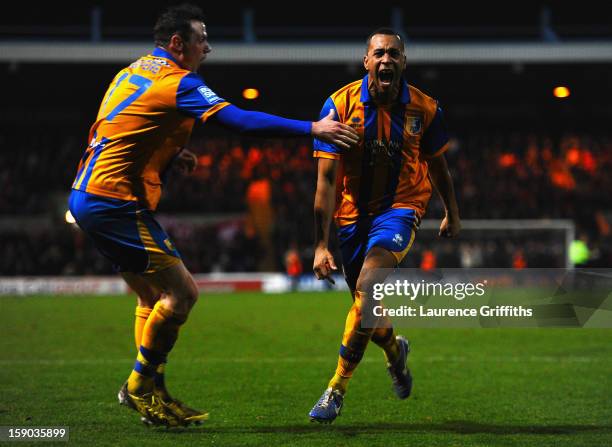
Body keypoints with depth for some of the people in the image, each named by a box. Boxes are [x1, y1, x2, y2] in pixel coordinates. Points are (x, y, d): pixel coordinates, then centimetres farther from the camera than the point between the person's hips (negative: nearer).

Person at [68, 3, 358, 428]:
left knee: (154, 296, 16)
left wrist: (170, 157, 13)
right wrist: (313, 128, -22)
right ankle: (140, 386, 2)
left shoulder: (135, 71, 17)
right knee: (182, 292, -8)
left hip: (88, 197, 10)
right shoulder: (177, 82, -13)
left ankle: (150, 392, 17)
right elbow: (241, 120, -22)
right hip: (116, 200, -10)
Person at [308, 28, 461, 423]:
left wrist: (453, 213, 21)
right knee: (366, 304, 11)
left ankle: (337, 388, -16)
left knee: (368, 287, -25)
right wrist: (322, 244, -20)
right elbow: (327, 178, -15)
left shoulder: (424, 108, -8)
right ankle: (394, 349, 48)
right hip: (354, 213, 2)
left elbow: (437, 164, 11)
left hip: (401, 206, -2)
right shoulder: (341, 105, -13)